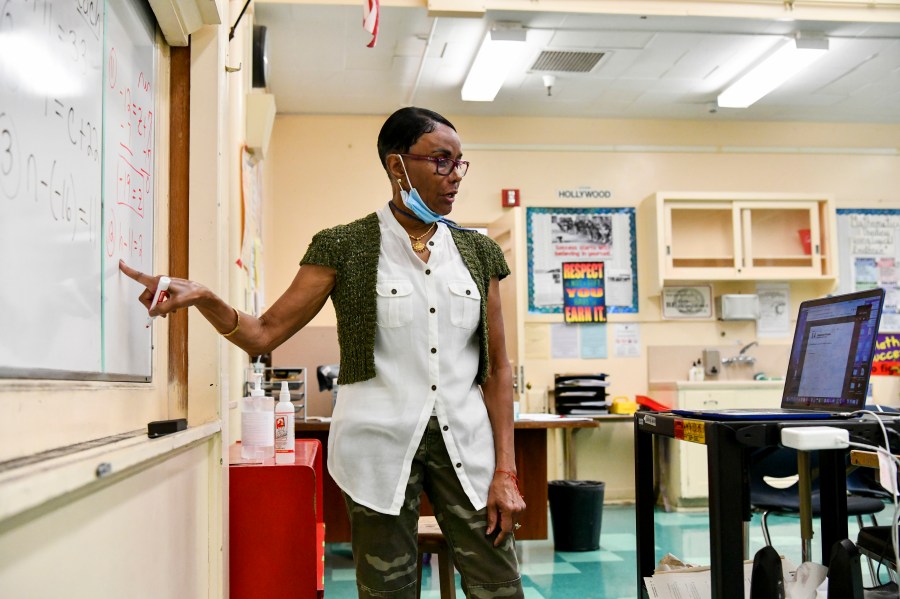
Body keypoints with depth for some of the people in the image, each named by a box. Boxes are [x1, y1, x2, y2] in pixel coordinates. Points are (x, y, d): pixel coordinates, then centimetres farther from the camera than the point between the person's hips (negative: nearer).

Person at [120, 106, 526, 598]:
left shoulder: (477, 251, 6)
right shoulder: (344, 247, -1)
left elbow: (497, 366, 6)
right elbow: (263, 335, -2)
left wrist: (505, 470, 0)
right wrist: (202, 298, -21)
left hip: (465, 444, 2)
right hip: (380, 446, -2)